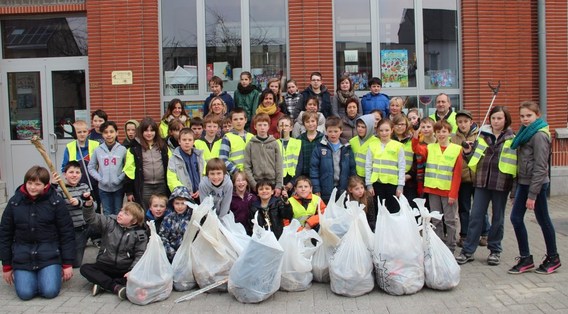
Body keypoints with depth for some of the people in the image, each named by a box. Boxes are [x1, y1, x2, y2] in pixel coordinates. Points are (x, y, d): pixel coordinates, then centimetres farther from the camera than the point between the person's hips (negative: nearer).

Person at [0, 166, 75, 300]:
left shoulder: (56, 202, -7)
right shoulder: (14, 202, 0)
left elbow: (67, 233, -4)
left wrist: (67, 264, -6)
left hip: (49, 255, -2)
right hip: (23, 256, 2)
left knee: (50, 292, -16)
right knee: (25, 293, -14)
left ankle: (51, 273, 16)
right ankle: (32, 276, 19)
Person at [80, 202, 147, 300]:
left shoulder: (139, 234, -6)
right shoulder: (109, 223, 1)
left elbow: (140, 255, -9)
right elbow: (92, 218, -9)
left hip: (125, 269, -2)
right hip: (105, 265, 2)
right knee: (85, 268, -20)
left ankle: (103, 284, -30)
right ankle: (115, 287, -31)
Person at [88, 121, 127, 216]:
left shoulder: (122, 149, -5)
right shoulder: (98, 150, -1)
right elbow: (91, 168, 4)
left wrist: (120, 179, -13)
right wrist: (100, 179, -8)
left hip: (118, 188, -1)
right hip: (103, 188, 1)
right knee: (107, 214, 11)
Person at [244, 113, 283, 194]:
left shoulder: (274, 143, 5)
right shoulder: (250, 145, 3)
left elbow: (279, 166, 3)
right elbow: (247, 167, 0)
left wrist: (279, 185, -4)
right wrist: (253, 184, -9)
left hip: (272, 182, 1)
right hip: (256, 183, 0)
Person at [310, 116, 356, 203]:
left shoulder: (346, 148, 6)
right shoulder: (320, 147, -3)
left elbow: (352, 168, 8)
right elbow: (314, 168, -5)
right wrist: (316, 190, -8)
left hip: (343, 190, 2)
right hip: (325, 192, -2)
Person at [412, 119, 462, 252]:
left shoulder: (457, 149, -3)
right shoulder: (430, 148, 8)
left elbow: (457, 174, -6)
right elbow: (416, 149, -10)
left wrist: (453, 194, -11)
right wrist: (415, 134, -21)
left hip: (448, 191, -3)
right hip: (433, 190, 3)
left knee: (450, 220, 5)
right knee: (436, 220, 11)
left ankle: (450, 248, 14)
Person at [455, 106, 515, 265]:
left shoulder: (511, 138, 0)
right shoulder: (482, 134, 8)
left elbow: (516, 161, -1)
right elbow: (476, 157, 13)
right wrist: (468, 152, -7)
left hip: (501, 182, -2)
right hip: (482, 181, 2)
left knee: (498, 217, 9)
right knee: (475, 216, 2)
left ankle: (495, 250, 23)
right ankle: (468, 251, 7)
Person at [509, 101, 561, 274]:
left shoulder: (539, 135, -15)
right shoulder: (527, 133, 12)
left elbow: (540, 167, -18)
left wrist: (532, 195, -19)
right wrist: (517, 188, 12)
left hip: (536, 184, -8)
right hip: (524, 182, 8)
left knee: (543, 219, 6)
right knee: (516, 218, 6)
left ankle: (553, 258, 24)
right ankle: (525, 258, 16)